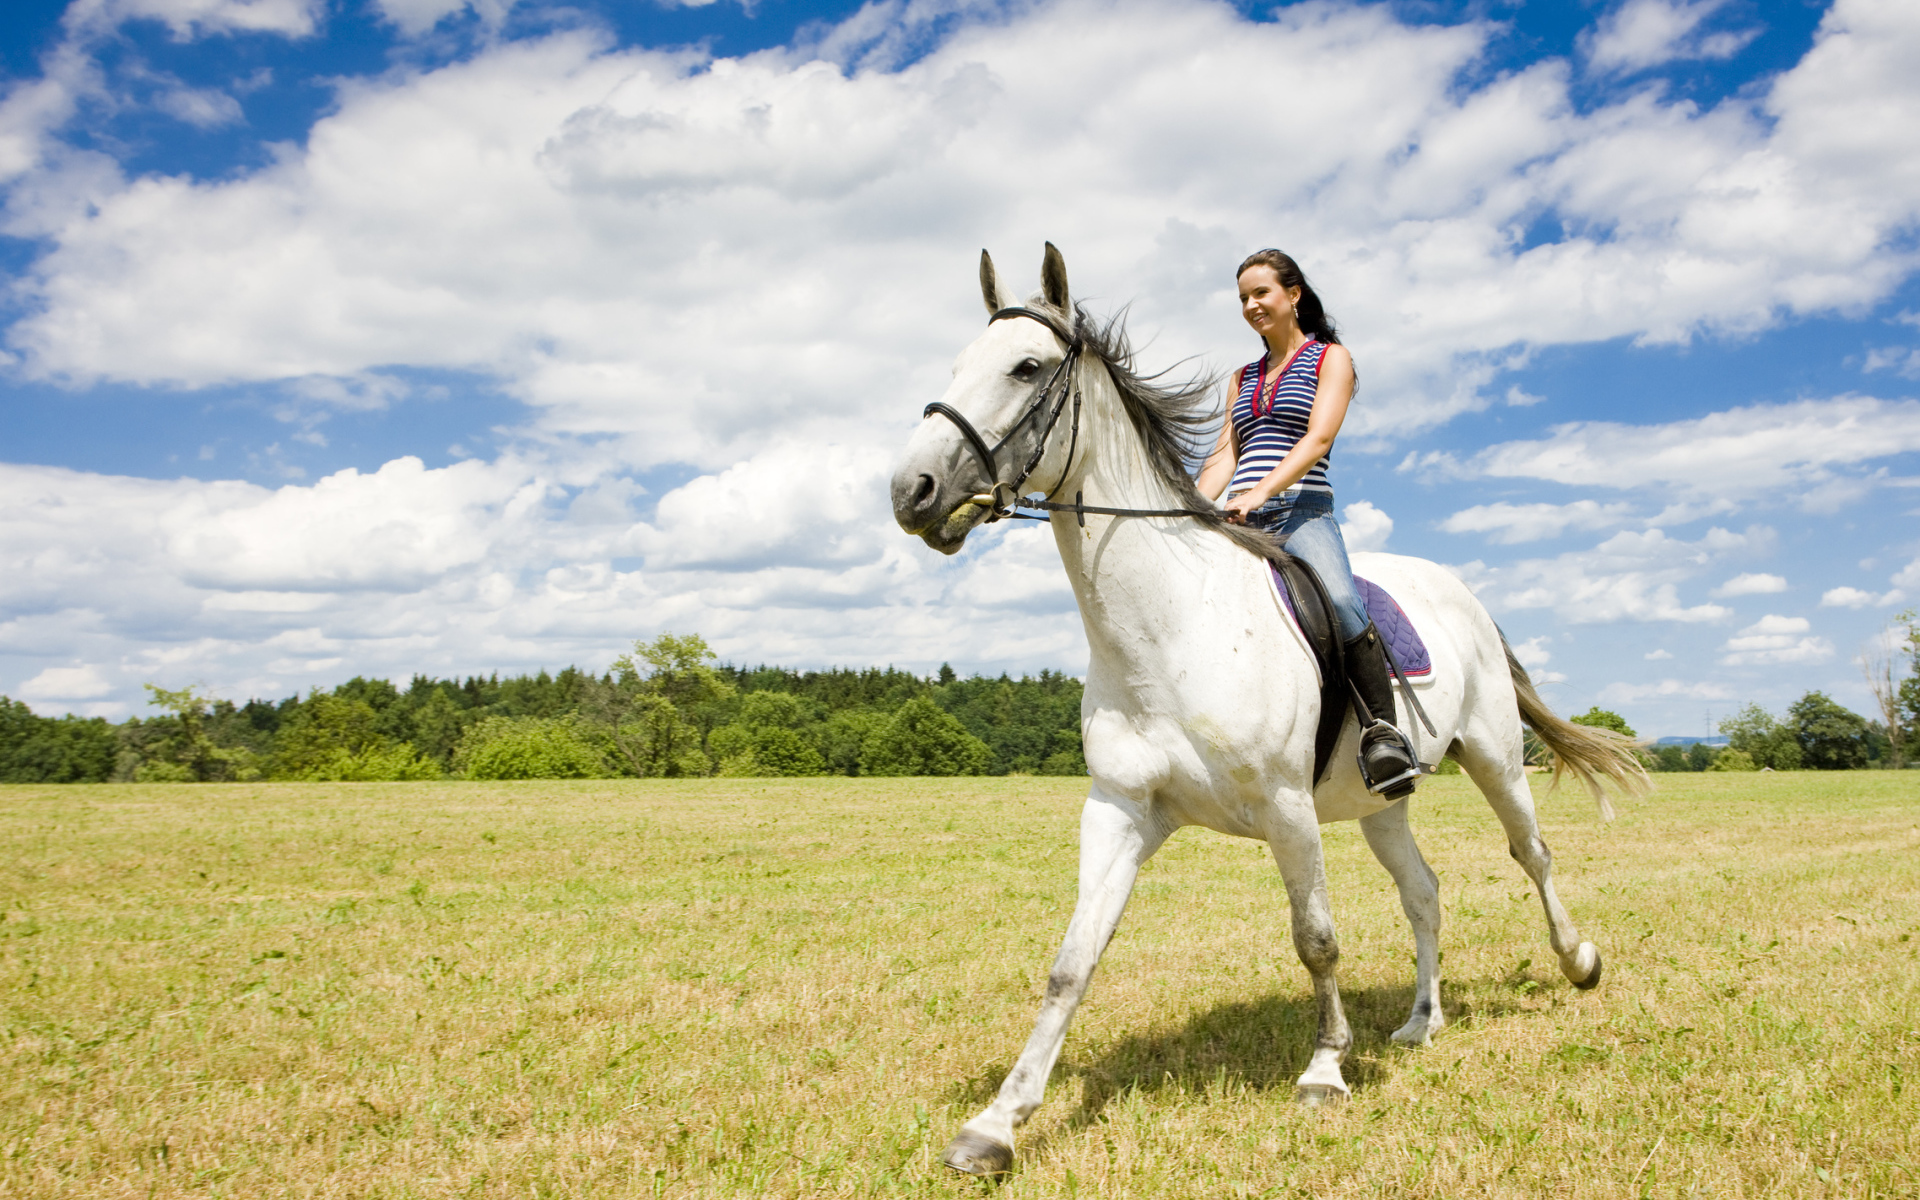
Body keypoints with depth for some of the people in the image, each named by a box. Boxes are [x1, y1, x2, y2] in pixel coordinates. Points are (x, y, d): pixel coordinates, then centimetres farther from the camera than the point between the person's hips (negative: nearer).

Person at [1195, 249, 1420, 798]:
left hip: (1301, 510, -5)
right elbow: (1224, 456, 19)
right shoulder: (1244, 377, 26)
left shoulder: (1331, 358, 10)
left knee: (1339, 599, -34)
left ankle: (1383, 732, -25)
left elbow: (1318, 438, -6)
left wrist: (1260, 493, -21)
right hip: (1238, 519, 5)